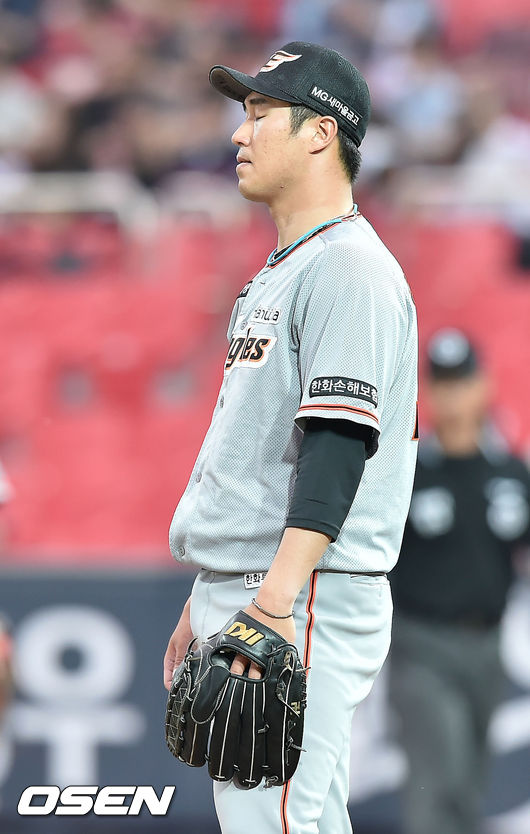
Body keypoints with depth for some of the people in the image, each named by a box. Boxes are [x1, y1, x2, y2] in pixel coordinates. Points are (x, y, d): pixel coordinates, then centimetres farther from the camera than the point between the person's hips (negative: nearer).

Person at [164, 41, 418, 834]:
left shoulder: (350, 267, -12)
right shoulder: (278, 272, 21)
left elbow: (339, 442, -22)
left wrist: (278, 602, -29)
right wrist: (206, 602, 23)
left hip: (307, 600, -10)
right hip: (240, 591, 10)